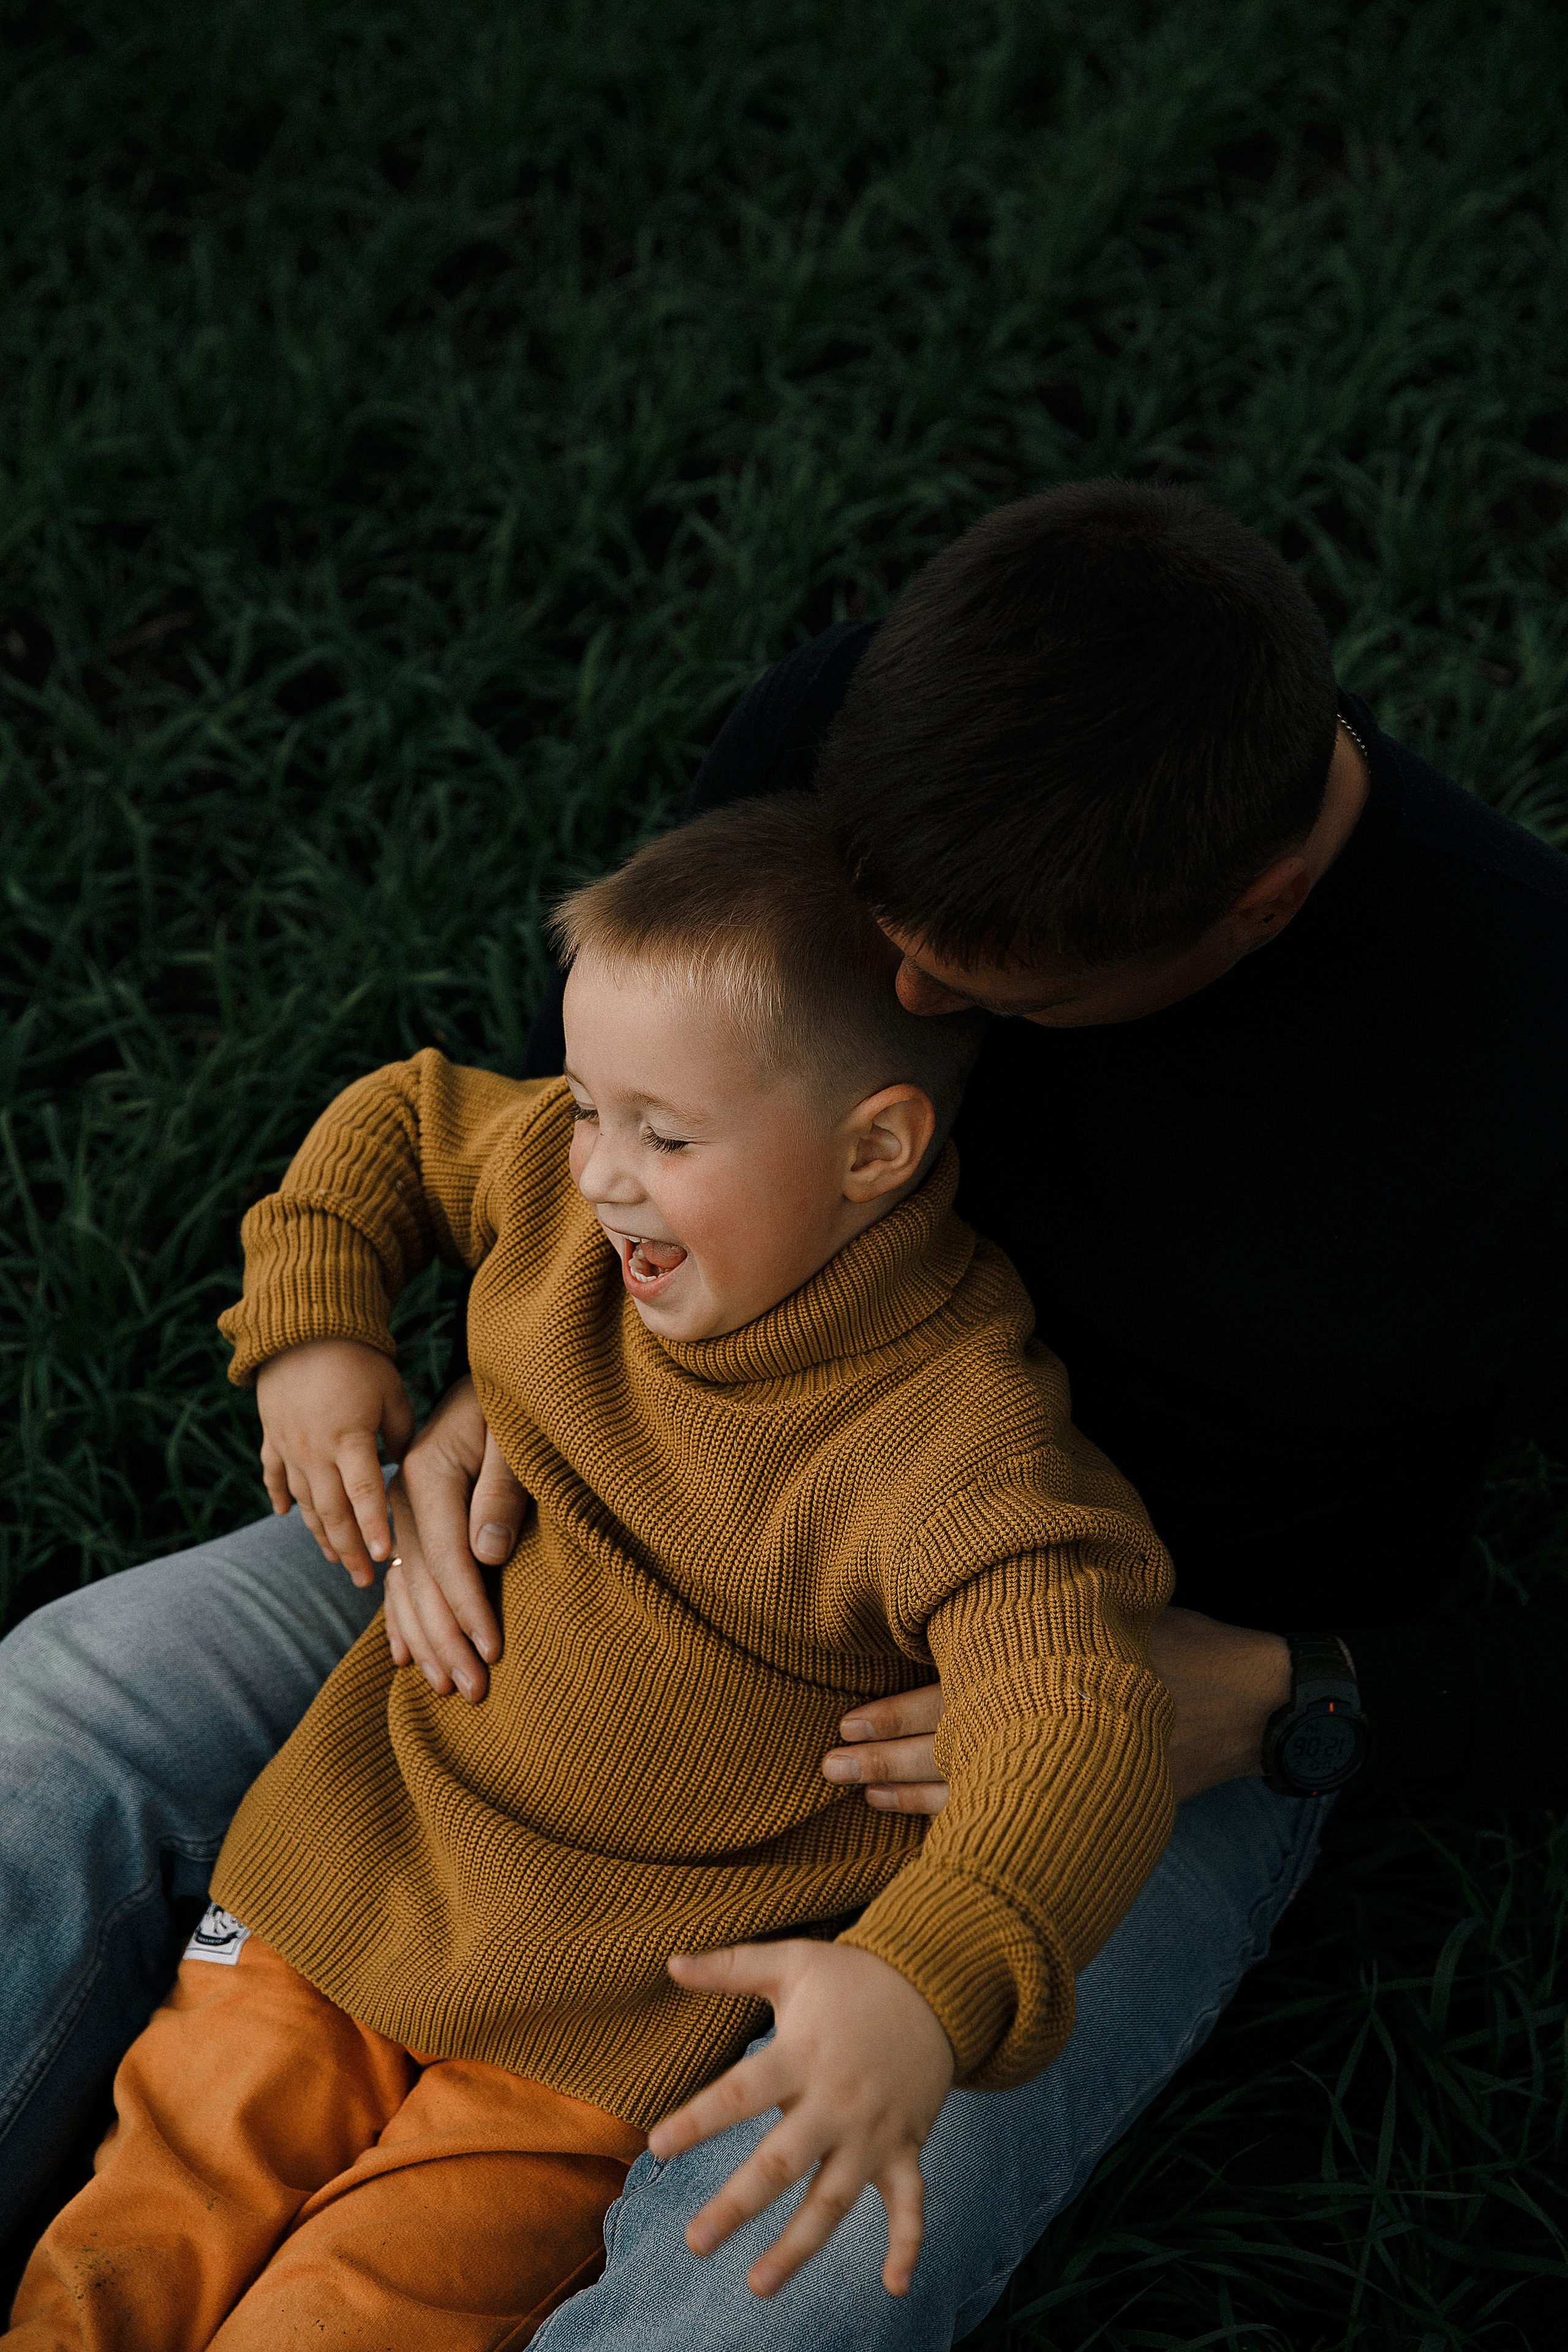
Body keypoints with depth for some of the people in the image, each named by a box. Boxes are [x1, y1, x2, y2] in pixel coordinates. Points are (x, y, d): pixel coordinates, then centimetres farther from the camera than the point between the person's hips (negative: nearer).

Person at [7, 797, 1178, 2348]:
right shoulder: (560, 1181, -6)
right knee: (170, 2212, 4)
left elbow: (1075, 1722, -41)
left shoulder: (959, 1437, -28)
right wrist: (310, 1326, 1)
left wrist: (924, 1986, -58)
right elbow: (396, 1118, 16)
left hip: (627, 1997, -5)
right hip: (368, 1847, 6)